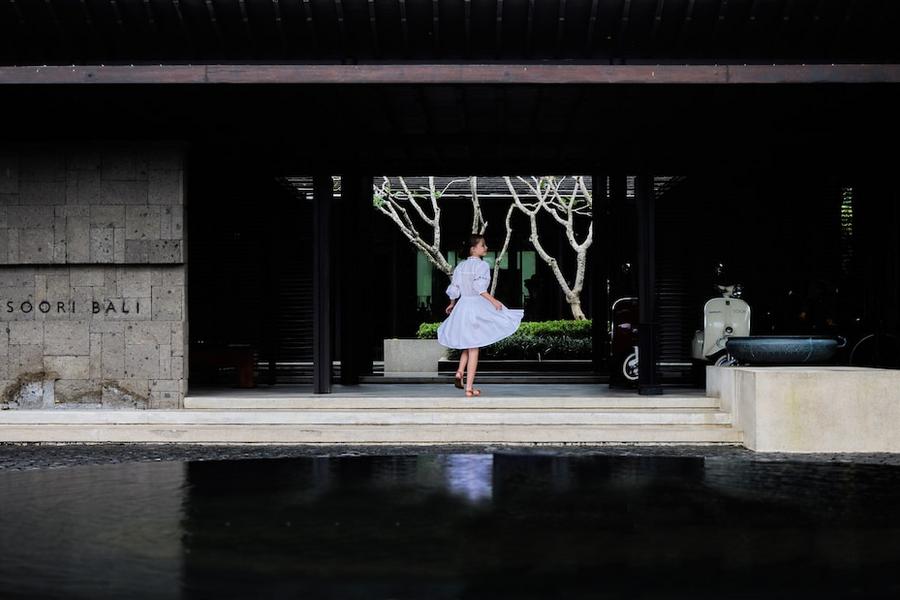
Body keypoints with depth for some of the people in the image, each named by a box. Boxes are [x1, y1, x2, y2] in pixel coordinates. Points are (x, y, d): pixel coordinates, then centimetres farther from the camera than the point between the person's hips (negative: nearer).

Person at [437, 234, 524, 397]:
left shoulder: (460, 266, 8)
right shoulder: (482, 265, -10)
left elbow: (454, 290, 11)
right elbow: (479, 287, -22)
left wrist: (452, 304, 26)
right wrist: (493, 300, -20)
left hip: (462, 306, 6)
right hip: (477, 306, -6)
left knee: (467, 344, 23)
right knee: (473, 348, -1)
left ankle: (460, 371, 0)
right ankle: (469, 388, 0)